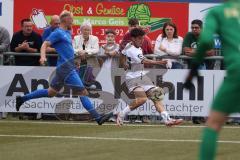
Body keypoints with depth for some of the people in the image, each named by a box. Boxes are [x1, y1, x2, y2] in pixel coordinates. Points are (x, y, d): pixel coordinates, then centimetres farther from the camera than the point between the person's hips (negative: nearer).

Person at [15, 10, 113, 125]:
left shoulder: (67, 32, 16)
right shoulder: (58, 33, -10)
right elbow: (45, 45, -16)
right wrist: (43, 56, -34)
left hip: (69, 66, 10)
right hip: (66, 67, -10)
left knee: (51, 92, 16)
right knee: (82, 92, -10)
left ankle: (22, 99, 23)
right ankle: (97, 117, -10)